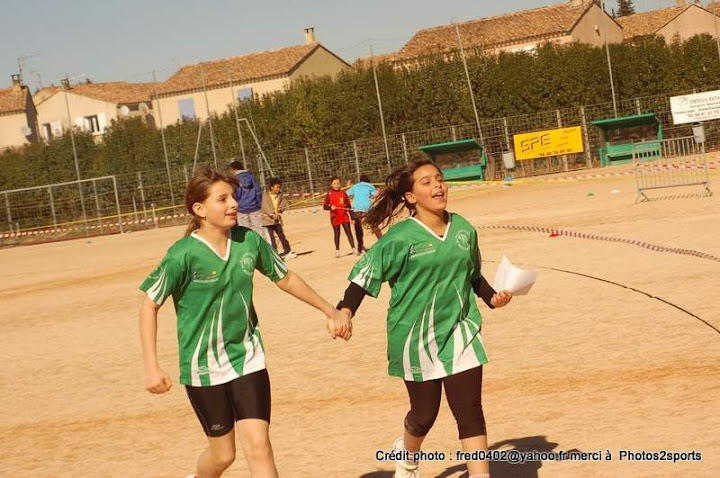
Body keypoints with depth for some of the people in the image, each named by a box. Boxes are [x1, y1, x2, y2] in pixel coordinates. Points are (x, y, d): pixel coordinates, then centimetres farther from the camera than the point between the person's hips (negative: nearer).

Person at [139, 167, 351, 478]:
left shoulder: (249, 240, -4)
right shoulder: (183, 254, -17)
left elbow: (285, 278, 11)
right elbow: (150, 305, -11)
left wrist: (331, 311, 17)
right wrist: (151, 367, -17)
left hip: (247, 357, 3)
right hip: (203, 365, -3)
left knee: (258, 446, -8)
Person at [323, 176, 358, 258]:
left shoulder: (343, 193, 5)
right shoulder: (329, 194, 0)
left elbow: (348, 206, 8)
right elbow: (325, 207, 2)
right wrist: (330, 207, -20)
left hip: (344, 216, 1)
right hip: (335, 217, -1)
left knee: (348, 232, -4)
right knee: (337, 234, 5)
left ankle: (354, 249, -3)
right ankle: (337, 251, 15)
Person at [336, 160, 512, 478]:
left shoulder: (463, 229, 4)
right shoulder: (400, 238, -12)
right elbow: (364, 275, -10)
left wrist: (492, 296, 2)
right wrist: (345, 311, -23)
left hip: (460, 332, 3)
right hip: (416, 338, -3)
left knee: (470, 412, -4)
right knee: (425, 413, 10)